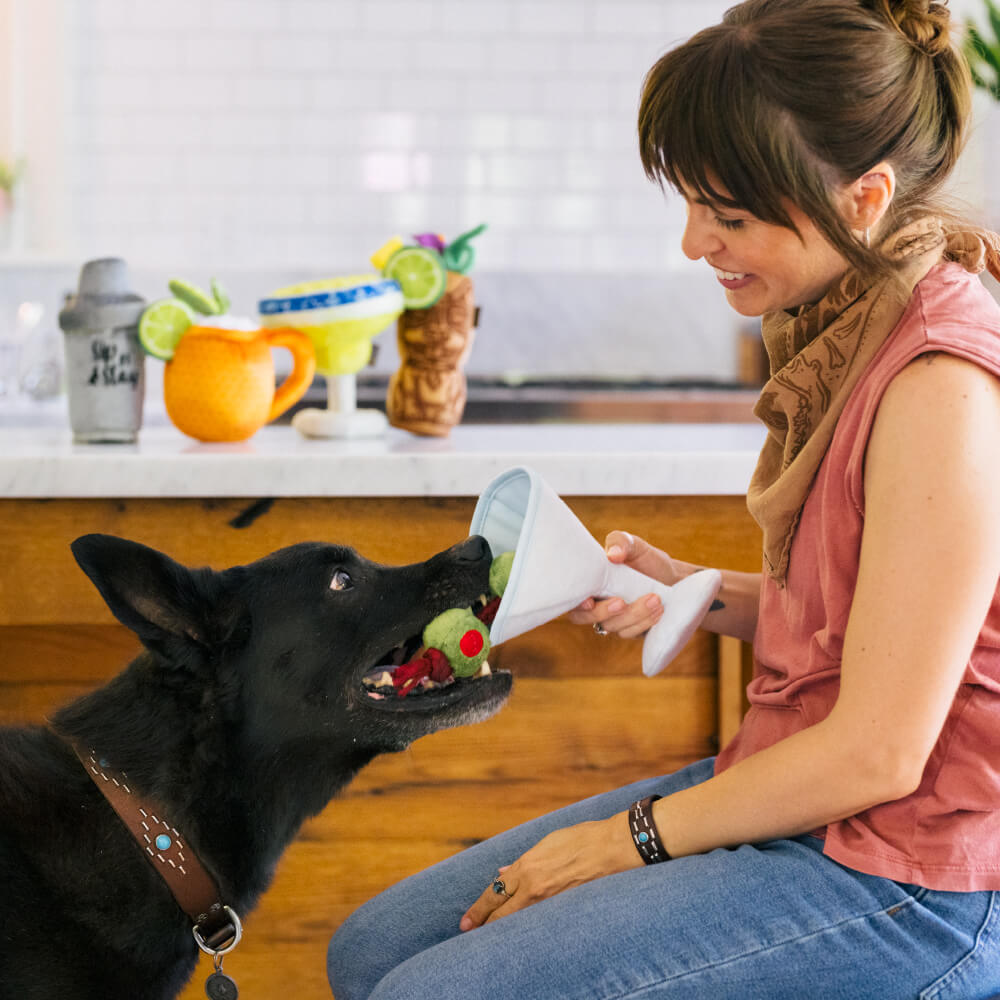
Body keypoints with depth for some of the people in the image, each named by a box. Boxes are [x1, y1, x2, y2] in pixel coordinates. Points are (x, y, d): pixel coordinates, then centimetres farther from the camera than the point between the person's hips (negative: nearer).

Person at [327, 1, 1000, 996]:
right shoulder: (846, 333, 6)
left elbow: (879, 753, -22)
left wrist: (632, 836, -11)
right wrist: (694, 593, 0)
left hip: (900, 884, -9)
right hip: (792, 794, 9)